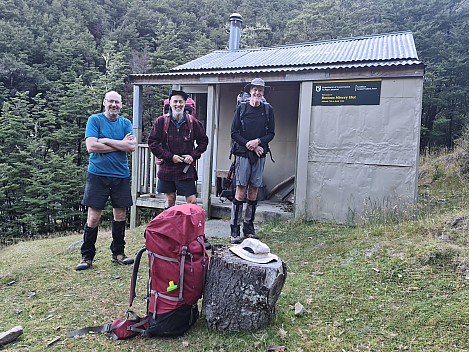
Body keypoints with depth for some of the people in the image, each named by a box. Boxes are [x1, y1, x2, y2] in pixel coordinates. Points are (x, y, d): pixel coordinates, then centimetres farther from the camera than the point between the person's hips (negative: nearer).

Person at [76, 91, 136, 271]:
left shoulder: (125, 123, 8)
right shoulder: (94, 120, -1)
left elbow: (132, 146, -7)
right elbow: (91, 147, -14)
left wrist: (106, 141, -12)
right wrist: (120, 144, -9)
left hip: (121, 175, 4)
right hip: (98, 175, -3)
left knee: (120, 215, 9)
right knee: (93, 217, -2)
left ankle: (117, 253, 25)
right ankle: (87, 257, 13)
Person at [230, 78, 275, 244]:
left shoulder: (268, 110, 8)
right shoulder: (241, 108, 4)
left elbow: (271, 133, 7)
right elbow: (234, 133, 0)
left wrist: (258, 142, -11)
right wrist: (250, 145, -10)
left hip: (260, 156, 2)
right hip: (243, 154, -2)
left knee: (253, 192, 6)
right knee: (241, 191, -5)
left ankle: (248, 227, 18)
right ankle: (235, 229, 1)